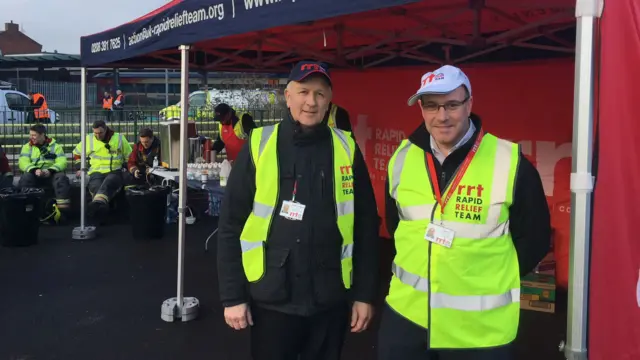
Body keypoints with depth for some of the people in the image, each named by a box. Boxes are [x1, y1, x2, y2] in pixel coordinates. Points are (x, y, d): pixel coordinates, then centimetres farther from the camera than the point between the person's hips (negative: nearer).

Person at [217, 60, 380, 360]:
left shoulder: (346, 148, -1)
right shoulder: (259, 145, -4)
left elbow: (366, 227, 2)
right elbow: (231, 225, -2)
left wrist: (365, 293, 1)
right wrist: (232, 296, -4)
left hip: (331, 301, 1)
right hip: (271, 300, -1)